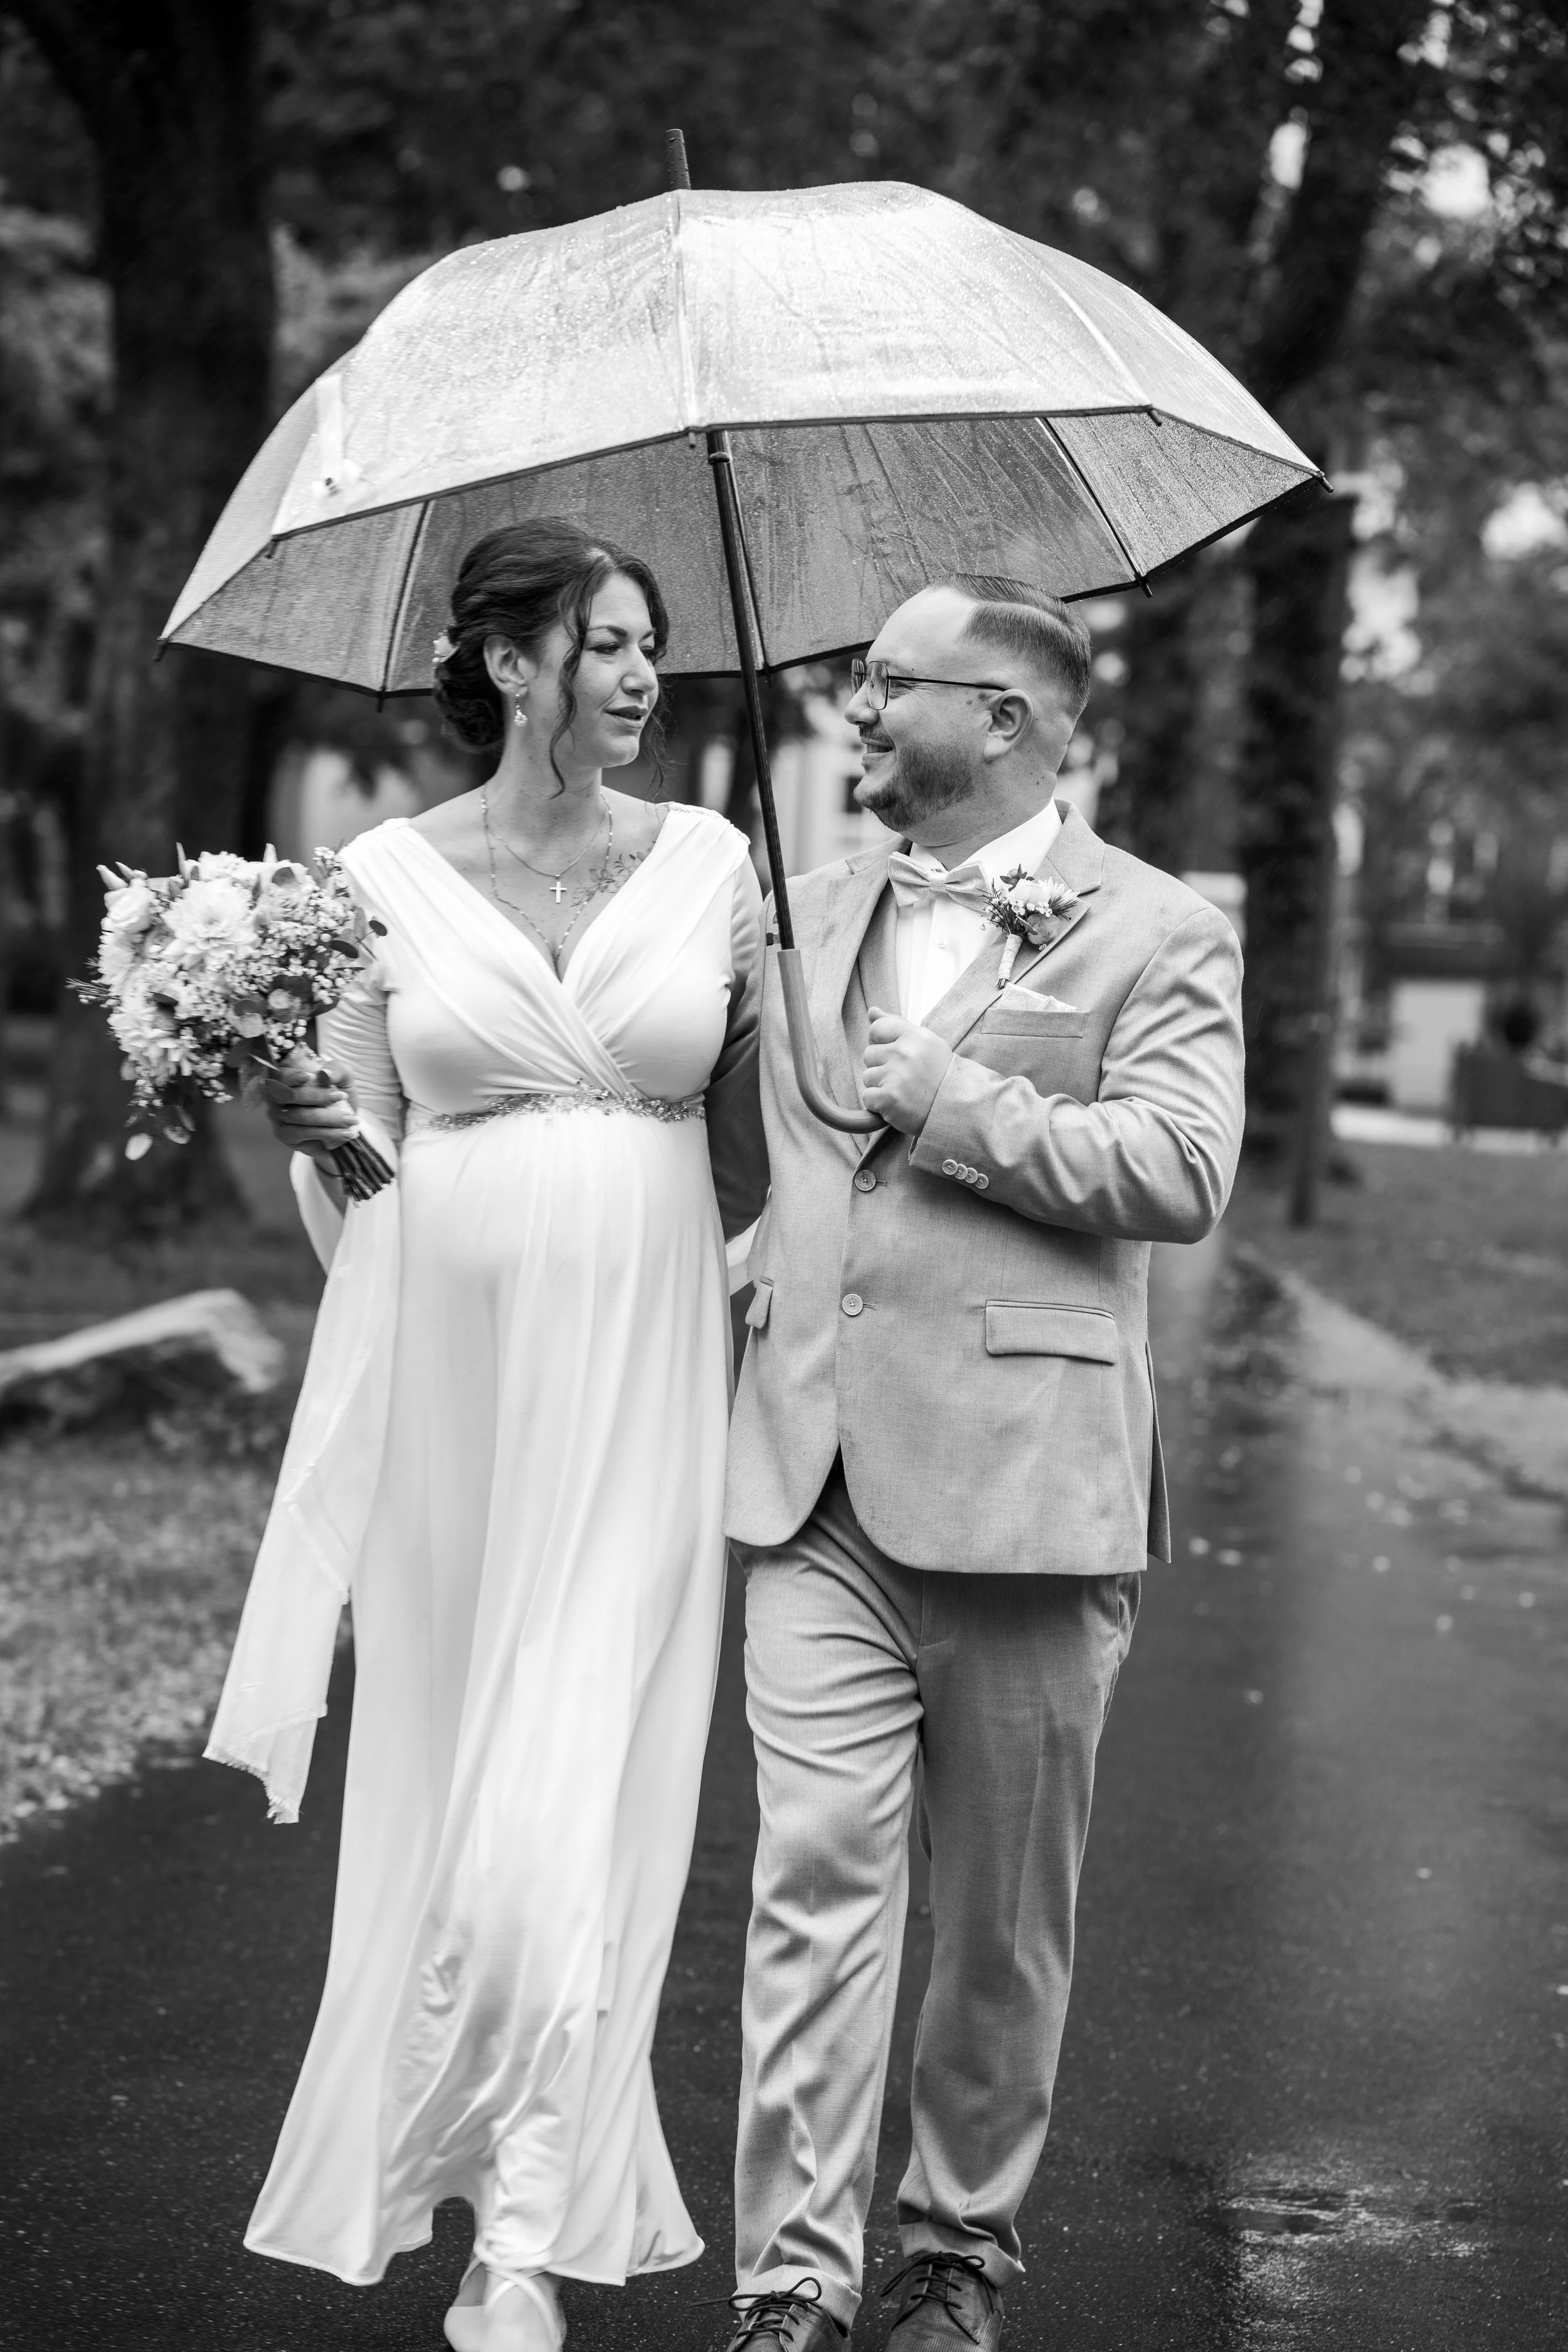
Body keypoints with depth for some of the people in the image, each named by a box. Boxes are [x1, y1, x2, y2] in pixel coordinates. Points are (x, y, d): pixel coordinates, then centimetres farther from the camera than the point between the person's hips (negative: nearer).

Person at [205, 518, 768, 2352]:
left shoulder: (712, 863, 4)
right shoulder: (388, 875, 2)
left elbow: (751, 1142, 11)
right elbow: (359, 1164, 3)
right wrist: (313, 1134, -16)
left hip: (638, 1386, 0)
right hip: (449, 1377, 1)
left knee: (579, 1804, -5)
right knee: (448, 1795, 9)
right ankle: (508, 2183, 29)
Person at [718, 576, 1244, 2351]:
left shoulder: (1156, 936, 1)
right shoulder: (807, 913, 17)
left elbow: (1180, 1172, -13)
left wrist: (957, 1107, -13)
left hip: (1024, 1488, -3)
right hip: (811, 1475, 3)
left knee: (1005, 1913, 8)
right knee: (812, 1875, -5)